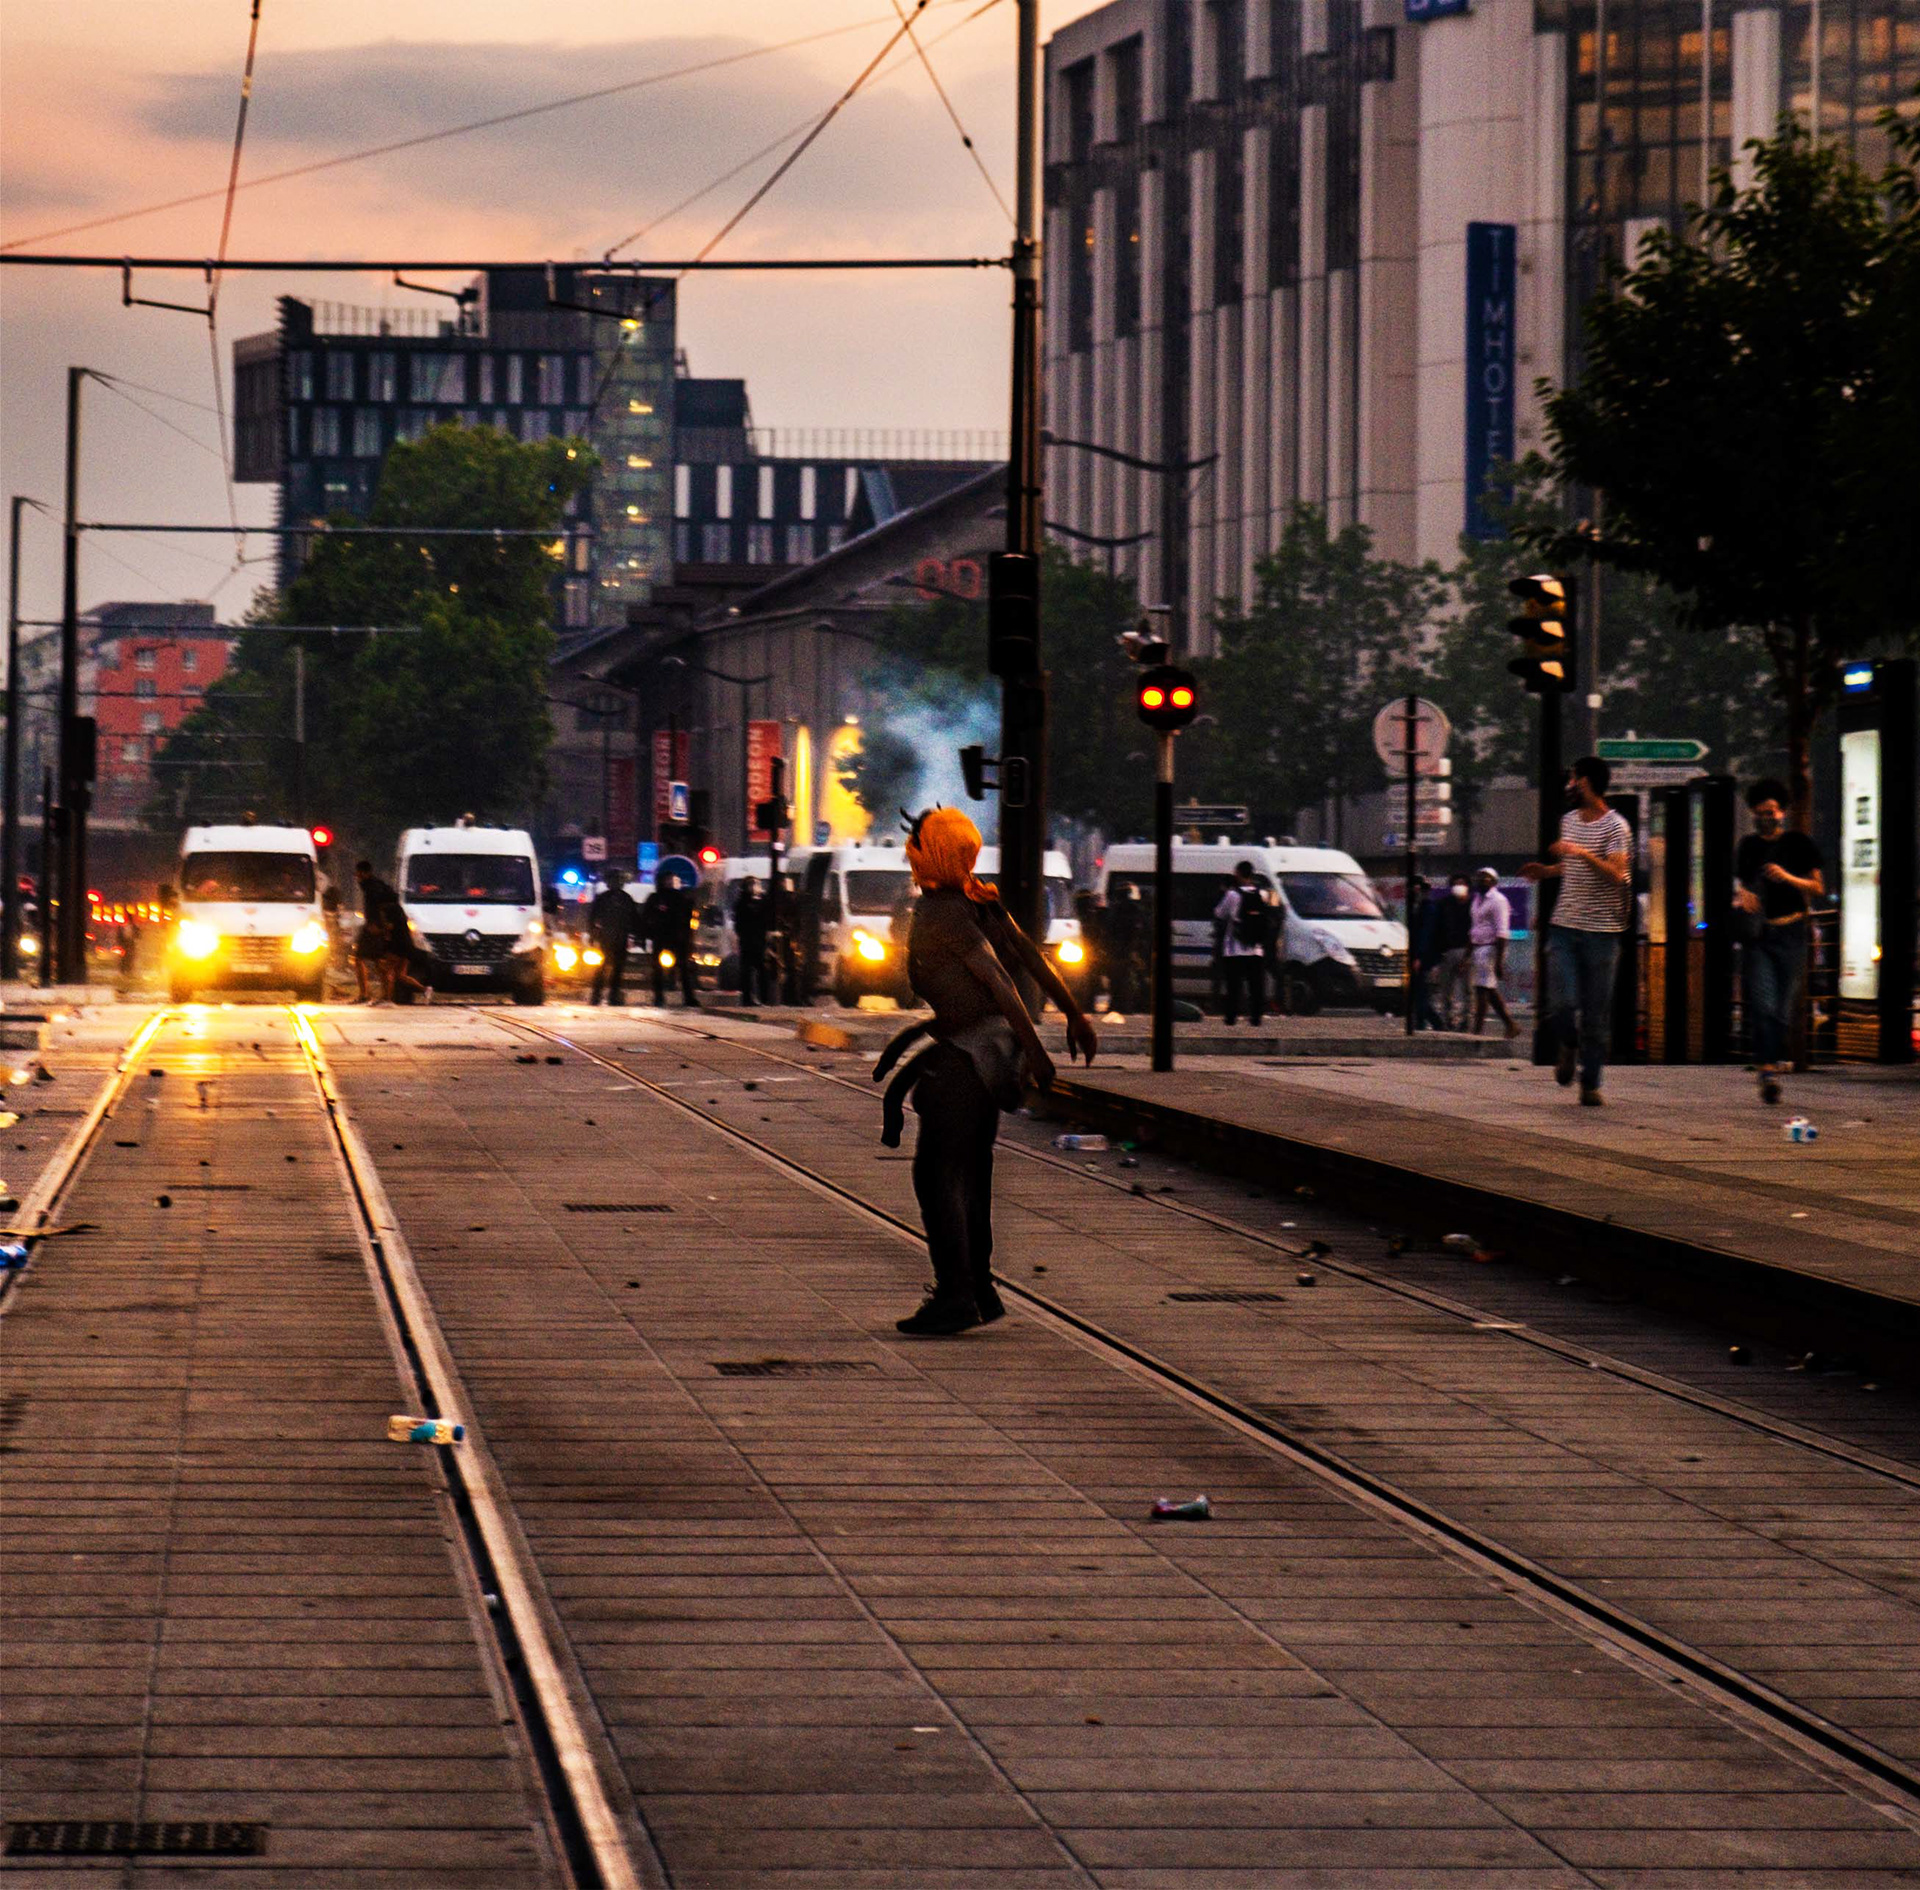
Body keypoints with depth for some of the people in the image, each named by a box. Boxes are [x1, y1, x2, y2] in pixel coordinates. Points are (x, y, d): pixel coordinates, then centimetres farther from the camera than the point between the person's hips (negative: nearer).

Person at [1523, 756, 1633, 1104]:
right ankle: (1569, 1046, 23)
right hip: (1564, 927, 5)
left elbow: (1616, 874, -21)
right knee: (1561, 1005, -9)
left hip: (1601, 931, -5)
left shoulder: (1615, 827, -8)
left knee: (1596, 1015, -1)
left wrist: (1582, 853, -29)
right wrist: (1548, 871, 15)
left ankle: (1591, 1082, 9)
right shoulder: (1569, 820, 14)